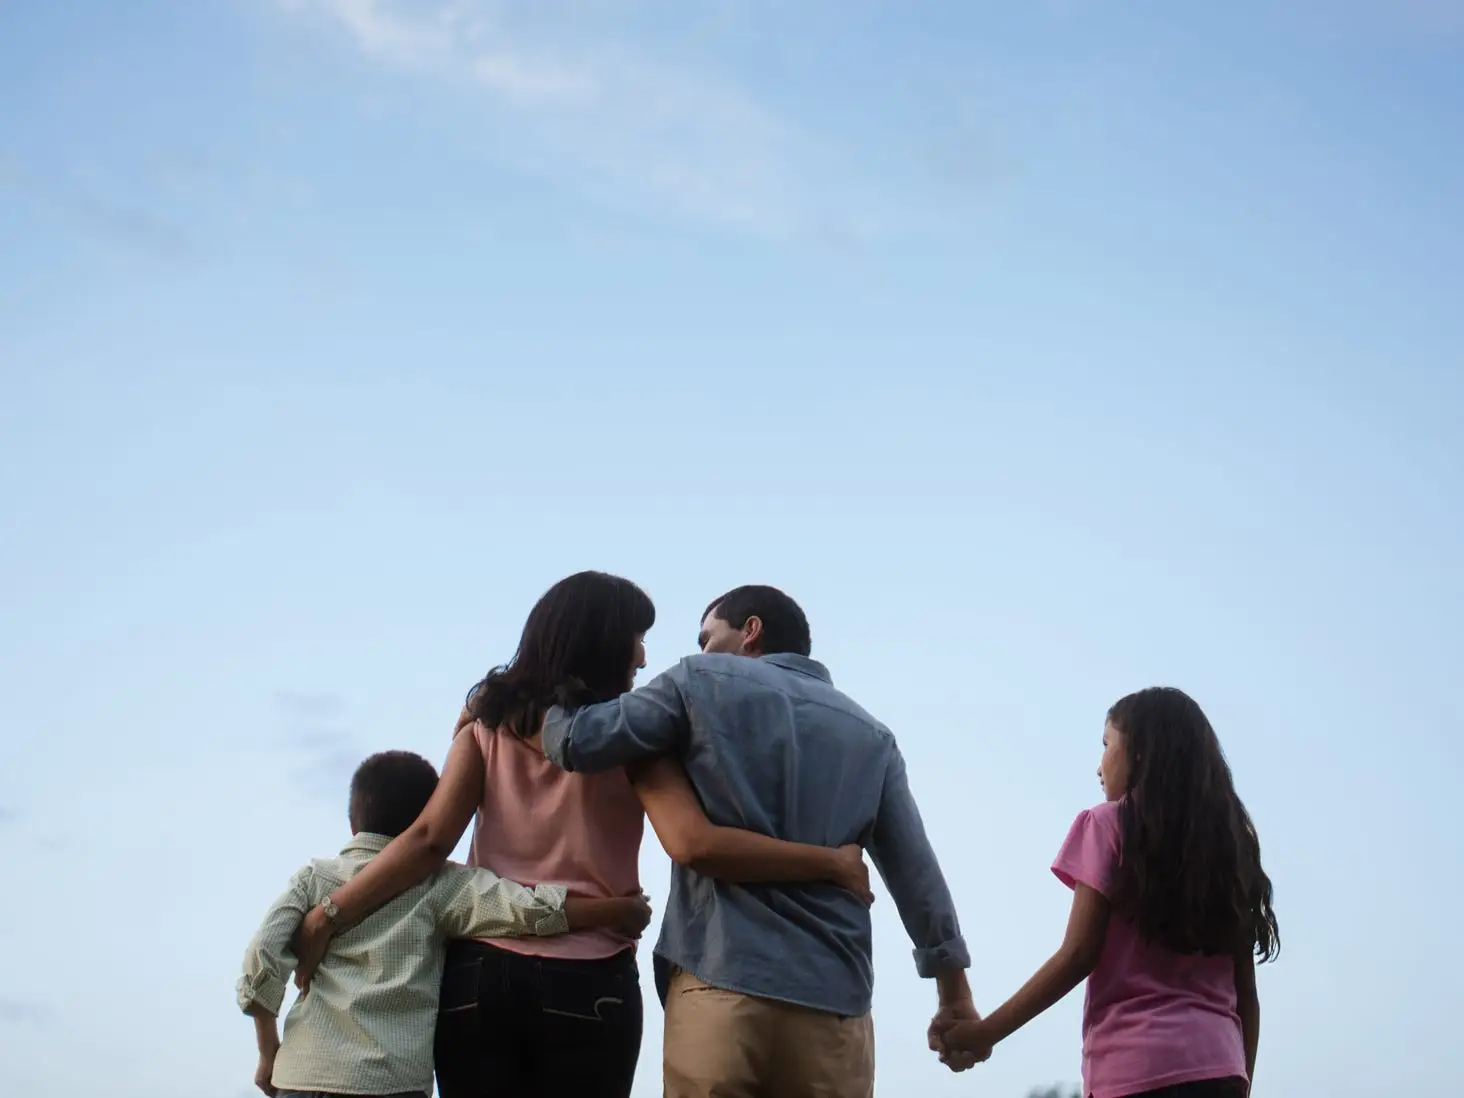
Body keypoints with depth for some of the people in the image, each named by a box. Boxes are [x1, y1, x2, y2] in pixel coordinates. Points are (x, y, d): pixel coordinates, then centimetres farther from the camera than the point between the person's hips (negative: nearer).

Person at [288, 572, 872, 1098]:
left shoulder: (488, 720, 8)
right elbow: (693, 843, -17)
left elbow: (429, 839, -4)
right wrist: (832, 862, -11)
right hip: (589, 982, -3)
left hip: (478, 973, 3)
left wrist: (326, 915, -1)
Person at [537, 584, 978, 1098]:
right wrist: (956, 996, 20)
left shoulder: (703, 684, 8)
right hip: (833, 999, 3)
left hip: (721, 983, -3)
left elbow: (575, 741, 3)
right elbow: (916, 871, 14)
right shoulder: (871, 737, 18)